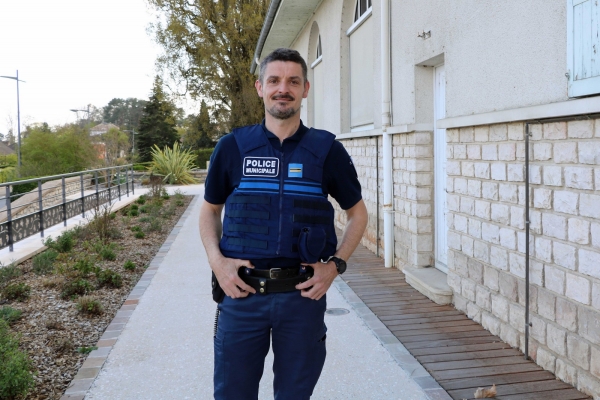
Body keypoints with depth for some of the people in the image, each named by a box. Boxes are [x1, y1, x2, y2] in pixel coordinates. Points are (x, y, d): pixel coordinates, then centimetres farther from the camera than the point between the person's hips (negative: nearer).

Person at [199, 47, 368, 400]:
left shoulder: (328, 150, 0)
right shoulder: (232, 147, 1)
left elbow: (358, 213, 10)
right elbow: (210, 210, 13)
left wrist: (335, 264, -3)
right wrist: (217, 260, -3)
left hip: (304, 292, 0)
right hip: (241, 291, 1)